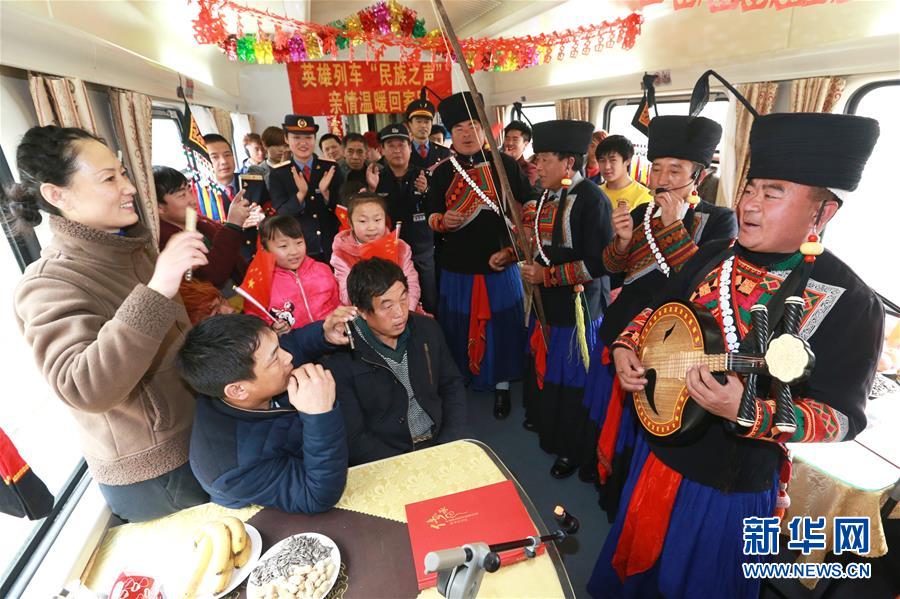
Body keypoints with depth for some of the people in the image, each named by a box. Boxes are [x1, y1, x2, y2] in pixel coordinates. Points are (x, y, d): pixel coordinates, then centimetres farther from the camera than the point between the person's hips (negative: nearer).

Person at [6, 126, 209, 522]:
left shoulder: (132, 247, 2)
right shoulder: (49, 285, -24)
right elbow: (87, 389, -40)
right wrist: (155, 292, -47)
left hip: (196, 437, 7)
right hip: (151, 478, -7)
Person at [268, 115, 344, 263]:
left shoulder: (331, 168, 0)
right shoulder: (278, 174, -1)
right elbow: (281, 215, -8)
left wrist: (325, 192, -20)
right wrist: (300, 194, -25)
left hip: (333, 249, 1)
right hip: (300, 252, -1)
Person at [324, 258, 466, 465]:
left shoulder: (427, 328, 0)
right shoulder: (340, 360, -14)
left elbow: (452, 386, 9)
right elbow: (353, 439, -10)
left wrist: (450, 447, -2)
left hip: (439, 445, 4)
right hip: (387, 463, -4)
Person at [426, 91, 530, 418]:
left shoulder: (506, 164, -1)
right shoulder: (442, 171, 4)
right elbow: (431, 216, 6)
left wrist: (512, 249, -10)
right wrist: (442, 221, -17)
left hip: (500, 265, -1)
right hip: (457, 268, 1)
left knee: (501, 326, 9)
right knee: (459, 327, 10)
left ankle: (502, 385, 28)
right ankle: (460, 379, 32)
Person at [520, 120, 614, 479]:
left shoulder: (590, 199, -18)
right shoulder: (548, 195, 8)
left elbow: (598, 262, -23)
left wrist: (546, 276, -20)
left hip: (578, 306, -8)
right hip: (546, 301, 8)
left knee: (573, 381, 6)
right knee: (545, 365, 23)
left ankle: (575, 451, 28)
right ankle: (545, 419, 48)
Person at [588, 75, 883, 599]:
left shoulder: (849, 302, -18)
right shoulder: (715, 256, -2)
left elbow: (843, 416, -21)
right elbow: (657, 310, 10)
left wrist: (746, 412, -38)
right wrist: (626, 348, -8)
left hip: (730, 486, -5)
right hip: (656, 451, 5)